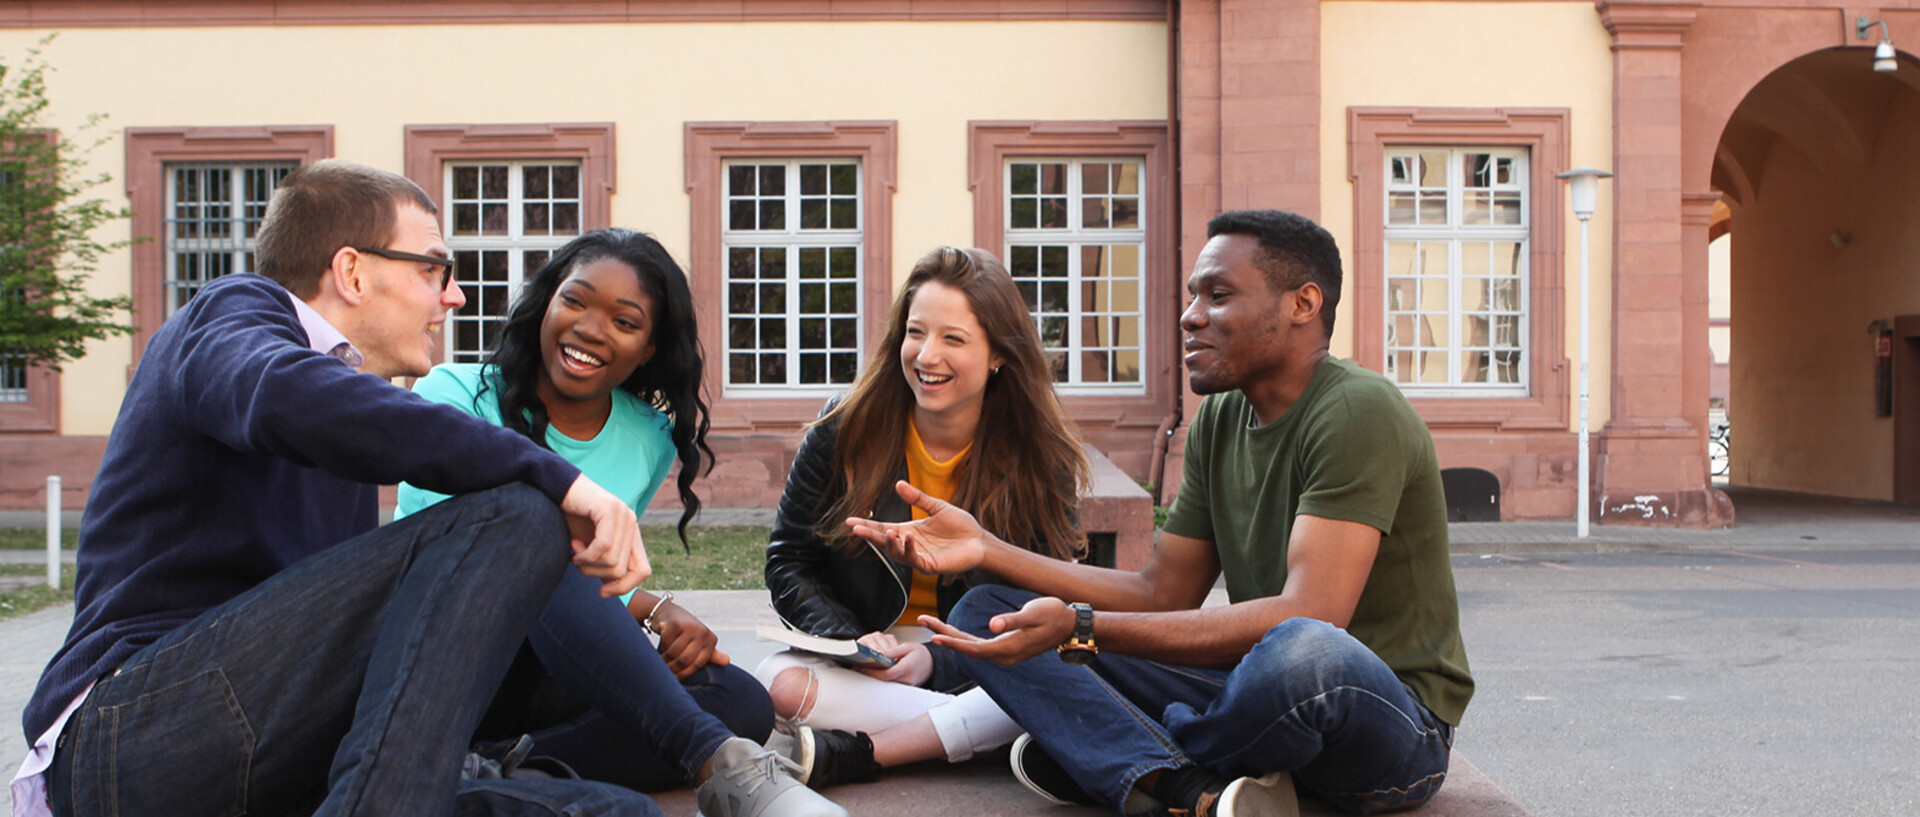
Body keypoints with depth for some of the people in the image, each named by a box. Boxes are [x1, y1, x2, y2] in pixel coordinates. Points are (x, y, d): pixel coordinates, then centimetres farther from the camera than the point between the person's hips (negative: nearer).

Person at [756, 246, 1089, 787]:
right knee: (778, 684, -31)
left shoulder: (1043, 459, -3)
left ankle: (848, 755, -30)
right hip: (865, 659, 0)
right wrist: (850, 639, -16)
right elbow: (789, 562, 4)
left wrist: (936, 661, -18)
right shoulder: (843, 432, -1)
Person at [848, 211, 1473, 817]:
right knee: (986, 614, -3)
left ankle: (1095, 755, -11)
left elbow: (1307, 616, -28)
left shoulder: (1357, 412, -17)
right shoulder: (1218, 422, 8)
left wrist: (1080, 628, -32)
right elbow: (1163, 594, 7)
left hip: (1393, 718, -7)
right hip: (1259, 686, 7)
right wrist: (988, 550, -3)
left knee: (1303, 652, -44)